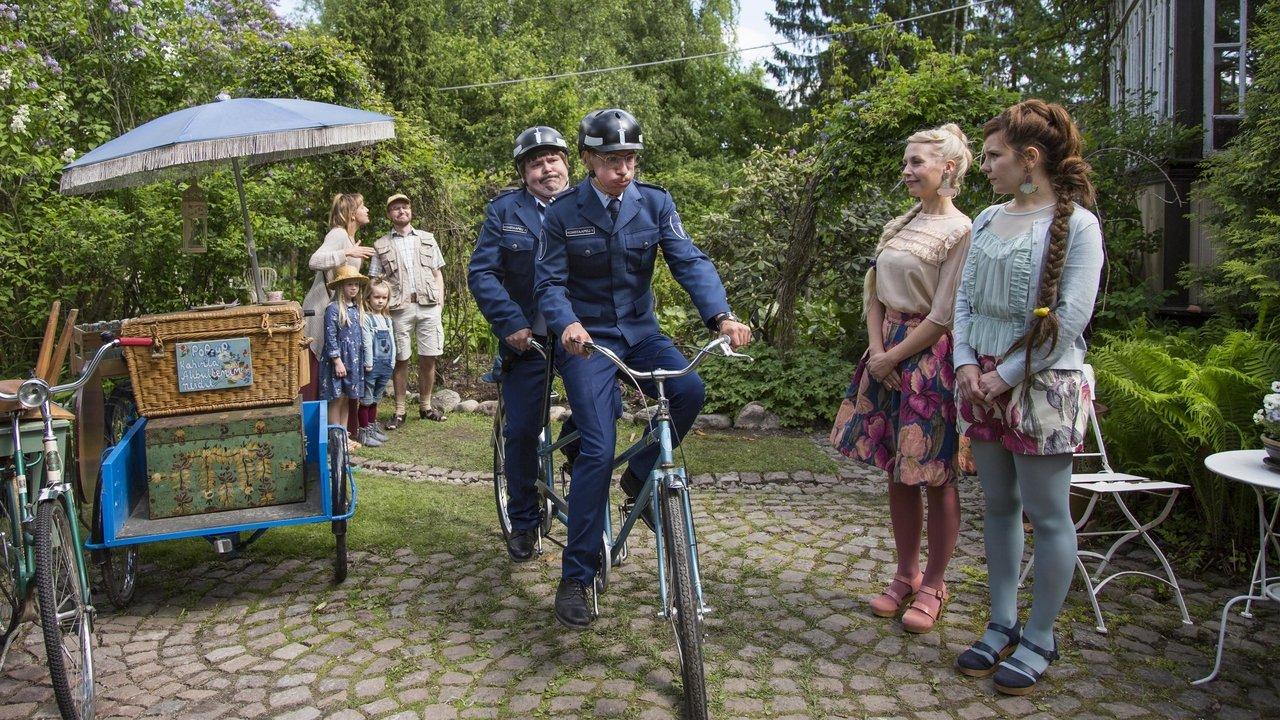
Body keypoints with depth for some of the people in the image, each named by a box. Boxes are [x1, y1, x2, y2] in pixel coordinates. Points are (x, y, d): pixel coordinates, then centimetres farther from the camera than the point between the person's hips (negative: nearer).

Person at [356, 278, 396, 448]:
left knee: (375, 399, 17)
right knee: (366, 400, 1)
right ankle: (363, 431, 7)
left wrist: (392, 361, 6)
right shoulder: (366, 318, -9)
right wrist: (369, 363, -16)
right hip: (372, 366, -6)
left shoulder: (387, 319, 13)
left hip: (386, 365, 7)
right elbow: (366, 342, -13)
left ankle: (373, 427, 27)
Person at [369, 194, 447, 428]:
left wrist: (440, 302, 4)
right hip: (399, 309, -1)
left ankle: (426, 406, 16)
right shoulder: (381, 246, 11)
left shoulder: (427, 239, 16)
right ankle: (399, 412, 9)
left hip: (428, 305, 2)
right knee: (400, 360, 1)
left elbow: (437, 273, 15)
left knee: (428, 358, 3)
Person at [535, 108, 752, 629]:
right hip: (588, 338, -3)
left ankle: (641, 476, 2)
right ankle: (575, 578, -2)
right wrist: (567, 323, -31)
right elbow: (550, 282, -8)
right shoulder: (563, 213, -5)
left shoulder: (655, 203, -1)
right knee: (598, 450, -15)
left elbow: (689, 261, -10)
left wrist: (721, 315, -27)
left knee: (689, 390, -28)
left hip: (640, 331, 3)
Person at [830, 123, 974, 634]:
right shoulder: (899, 225, 13)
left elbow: (943, 316, -14)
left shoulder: (960, 232, -10)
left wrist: (893, 357, -11)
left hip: (930, 358, -7)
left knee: (935, 477, 3)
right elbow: (875, 291, 11)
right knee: (898, 471, 13)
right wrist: (877, 351, -3)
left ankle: (933, 585, 17)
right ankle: (906, 576, 26)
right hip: (886, 353, 7)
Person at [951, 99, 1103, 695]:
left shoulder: (1076, 223, -8)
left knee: (1047, 514, 3)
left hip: (1042, 385, -6)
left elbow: (1073, 316, -14)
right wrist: (966, 361, -3)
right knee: (998, 505, 13)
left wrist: (1008, 374, -15)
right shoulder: (988, 220, 11)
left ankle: (1038, 640, 17)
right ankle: (1002, 625, 26)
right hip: (982, 381, 7)